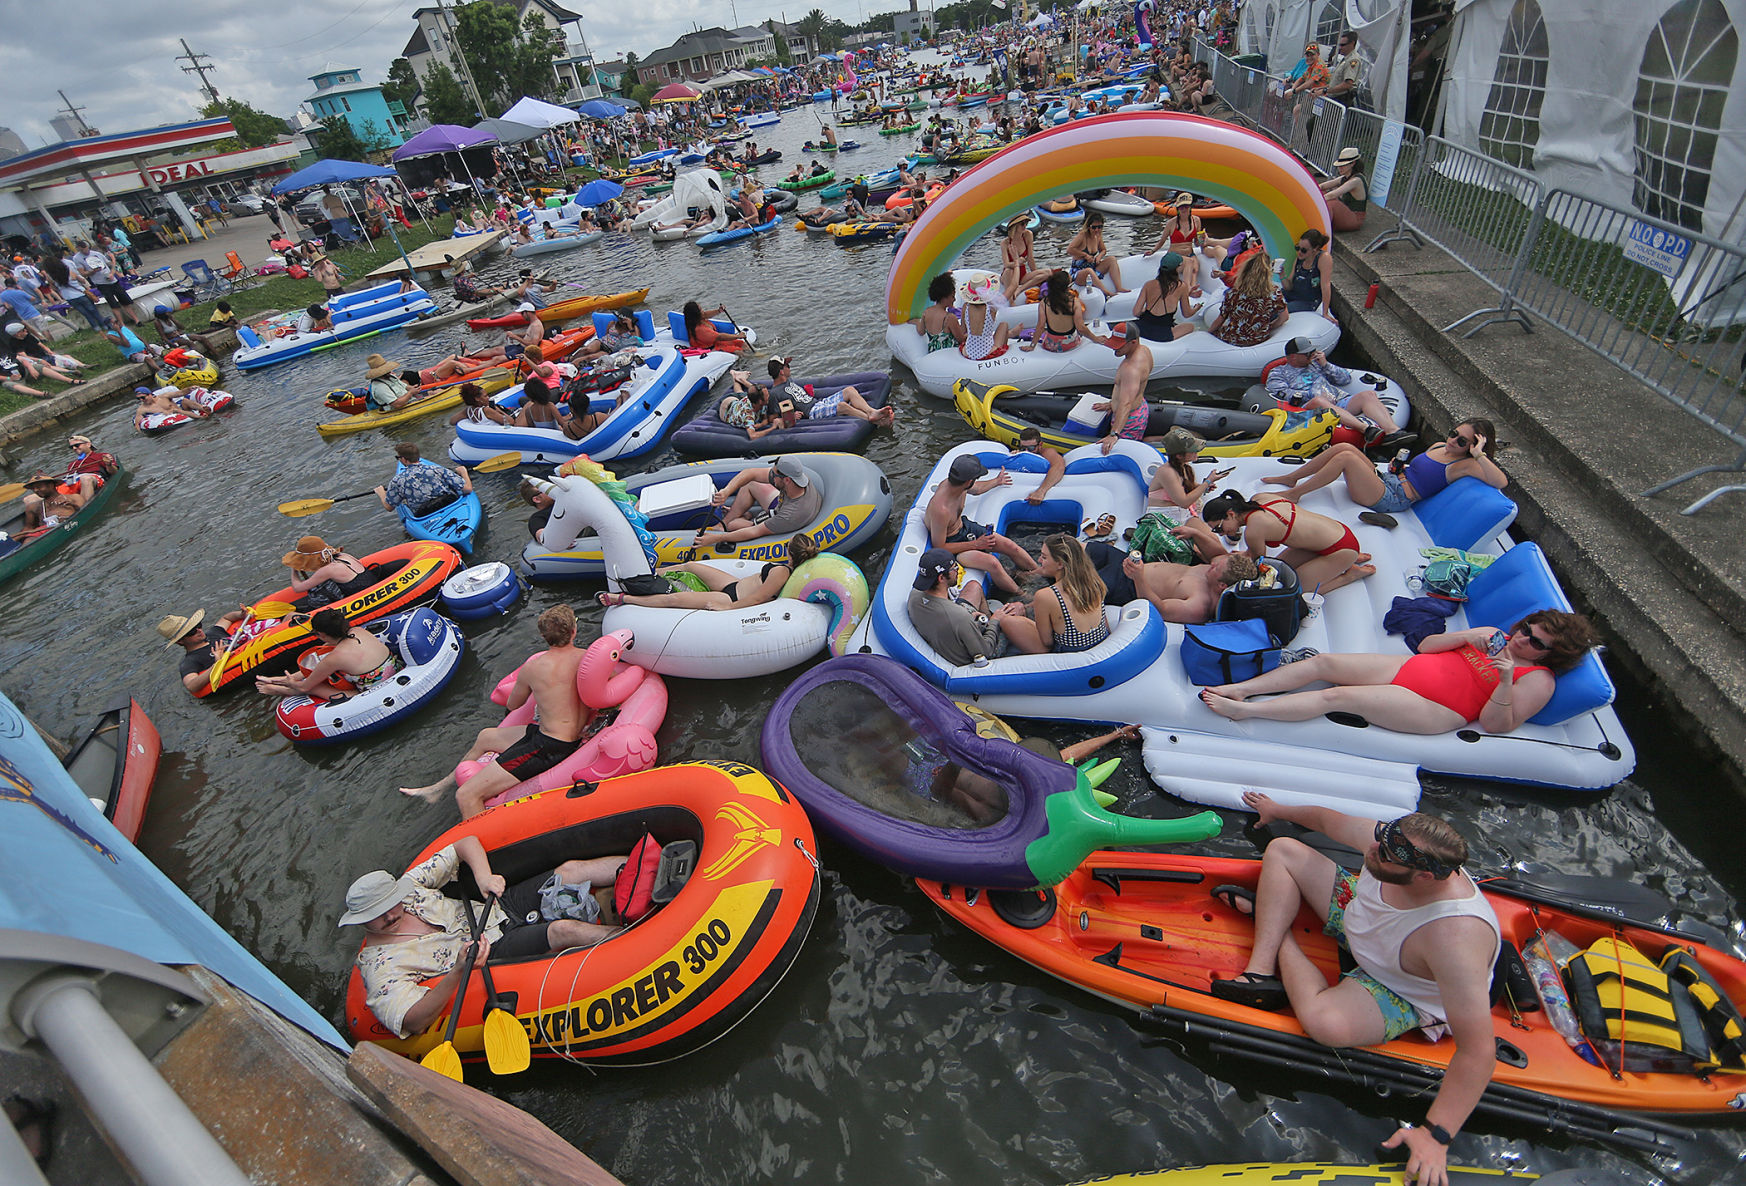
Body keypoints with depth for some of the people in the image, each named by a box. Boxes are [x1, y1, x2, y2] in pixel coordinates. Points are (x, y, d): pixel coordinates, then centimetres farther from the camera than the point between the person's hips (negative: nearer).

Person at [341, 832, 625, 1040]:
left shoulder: (407, 886, 3)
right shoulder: (378, 966, -10)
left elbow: (466, 843, 7)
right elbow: (414, 1022, -21)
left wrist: (483, 876, -13)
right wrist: (458, 972, -36)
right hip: (495, 950, -6)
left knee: (570, 870, -16)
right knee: (564, 930, -31)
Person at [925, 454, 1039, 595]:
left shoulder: (957, 484, -14)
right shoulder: (940, 509, -38)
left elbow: (976, 488, 15)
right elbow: (939, 547, -26)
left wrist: (997, 481, 34)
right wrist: (976, 544, -20)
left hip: (964, 525, 8)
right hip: (949, 544, -8)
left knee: (1011, 546, -1)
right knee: (992, 563, -25)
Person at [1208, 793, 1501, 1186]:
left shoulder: (1454, 936, -43)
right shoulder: (1396, 839, -26)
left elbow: (1478, 1053, -38)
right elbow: (1329, 819, -4)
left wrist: (1435, 1136, -35)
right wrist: (1279, 811, 14)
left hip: (1407, 997, -6)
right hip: (1363, 917, 6)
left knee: (1326, 1021, -35)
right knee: (1282, 850, -1)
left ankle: (1280, 935, -3)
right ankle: (1262, 972, -5)